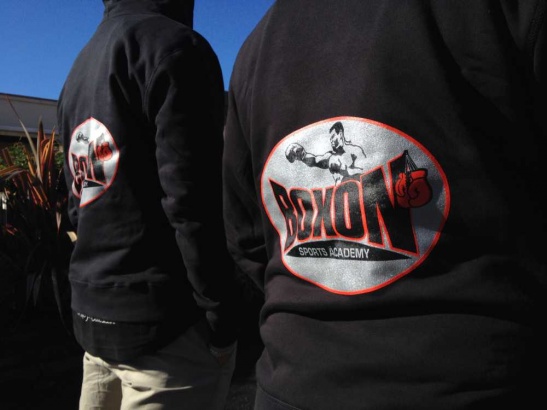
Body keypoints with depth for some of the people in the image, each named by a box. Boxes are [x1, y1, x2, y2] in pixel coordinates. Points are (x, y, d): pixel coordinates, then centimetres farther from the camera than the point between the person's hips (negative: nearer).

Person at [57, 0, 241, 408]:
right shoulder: (174, 45, -10)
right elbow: (191, 203, -19)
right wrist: (223, 323, -12)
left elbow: (79, 207, 15)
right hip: (164, 320, -8)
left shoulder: (79, 68, 14)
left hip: (94, 313, 8)